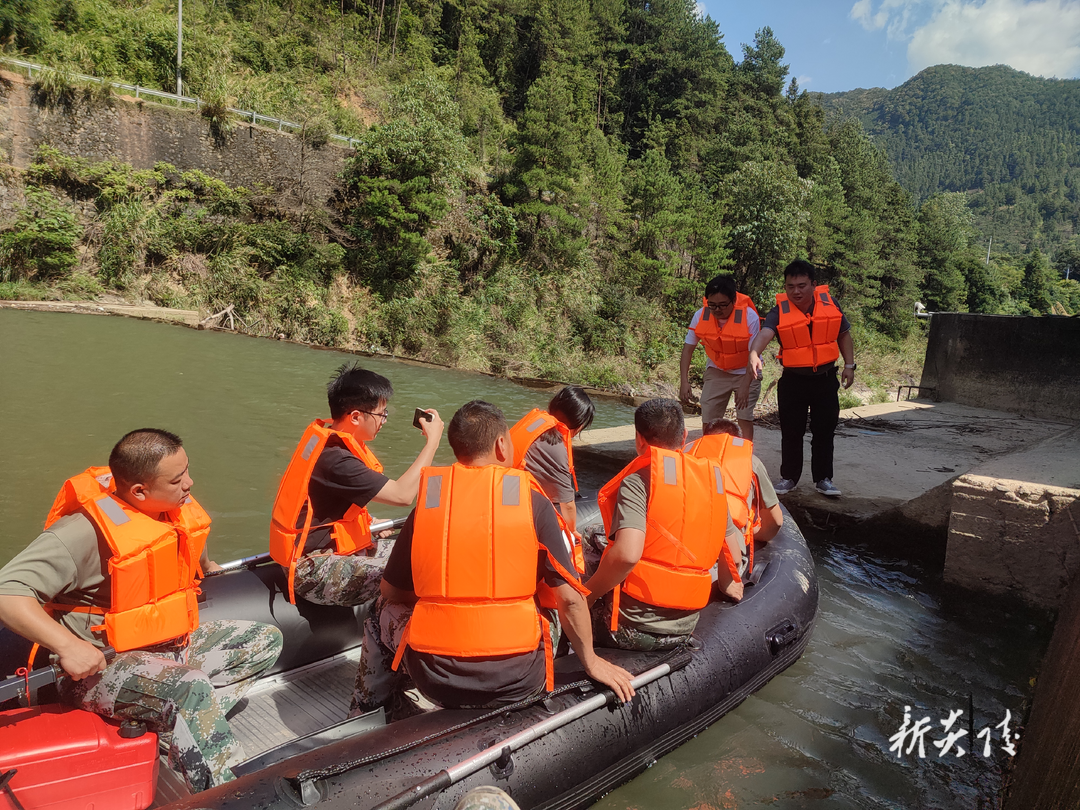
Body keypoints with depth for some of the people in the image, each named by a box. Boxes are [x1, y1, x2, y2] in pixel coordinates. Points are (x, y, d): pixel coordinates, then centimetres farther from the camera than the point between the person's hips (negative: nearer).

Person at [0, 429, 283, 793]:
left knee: (266, 639, 3)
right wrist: (67, 645, -34)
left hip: (175, 641, 9)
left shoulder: (177, 508, 0)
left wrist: (208, 568, 13)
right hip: (102, 665, -8)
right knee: (192, 688, -35)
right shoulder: (85, 530, -23)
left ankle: (170, 724, -8)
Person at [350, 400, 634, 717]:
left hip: (437, 680, 1)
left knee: (384, 613, 31)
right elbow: (569, 599, -3)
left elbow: (391, 592, 10)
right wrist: (591, 662, 11)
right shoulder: (532, 500, -5)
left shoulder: (427, 501, 0)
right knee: (551, 617, 30)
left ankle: (365, 715, 42)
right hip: (516, 683, 0)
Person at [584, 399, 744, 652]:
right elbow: (732, 553, 14)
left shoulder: (637, 480, -12)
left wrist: (588, 593, -10)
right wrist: (726, 585, 35)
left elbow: (627, 554, -26)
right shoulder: (711, 477, 6)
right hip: (684, 629, 6)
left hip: (632, 626, -6)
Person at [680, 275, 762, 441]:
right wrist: (684, 381, -20)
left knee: (745, 418, -9)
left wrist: (745, 386, -27)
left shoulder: (749, 317, -25)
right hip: (716, 371, 3)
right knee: (708, 419, 0)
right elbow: (688, 348, -10)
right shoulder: (701, 316, -17)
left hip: (746, 372, -3)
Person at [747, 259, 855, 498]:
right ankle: (788, 477, 22)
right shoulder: (780, 310, -12)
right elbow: (764, 333, -31)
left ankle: (823, 478, 21)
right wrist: (754, 354, -51)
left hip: (825, 379, 2)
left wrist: (849, 365, 6)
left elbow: (844, 334, 12)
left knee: (824, 431, 8)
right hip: (793, 380, -2)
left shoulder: (829, 303, -1)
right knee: (791, 431, 7)